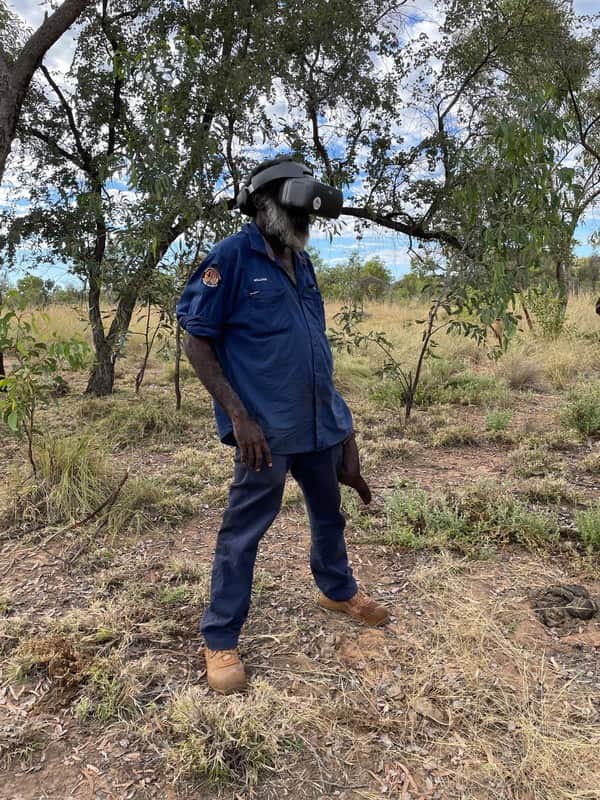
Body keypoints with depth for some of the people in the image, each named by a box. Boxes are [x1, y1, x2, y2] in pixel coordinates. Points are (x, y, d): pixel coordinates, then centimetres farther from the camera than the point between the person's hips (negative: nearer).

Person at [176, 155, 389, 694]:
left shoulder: (301, 261, 10)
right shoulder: (231, 257, -11)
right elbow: (196, 343, -12)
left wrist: (338, 412, 16)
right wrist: (239, 417, -19)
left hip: (322, 421, 8)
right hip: (266, 429, -7)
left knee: (329, 514, 23)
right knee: (243, 532, 4)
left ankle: (339, 591, 47)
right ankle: (220, 640, 20)